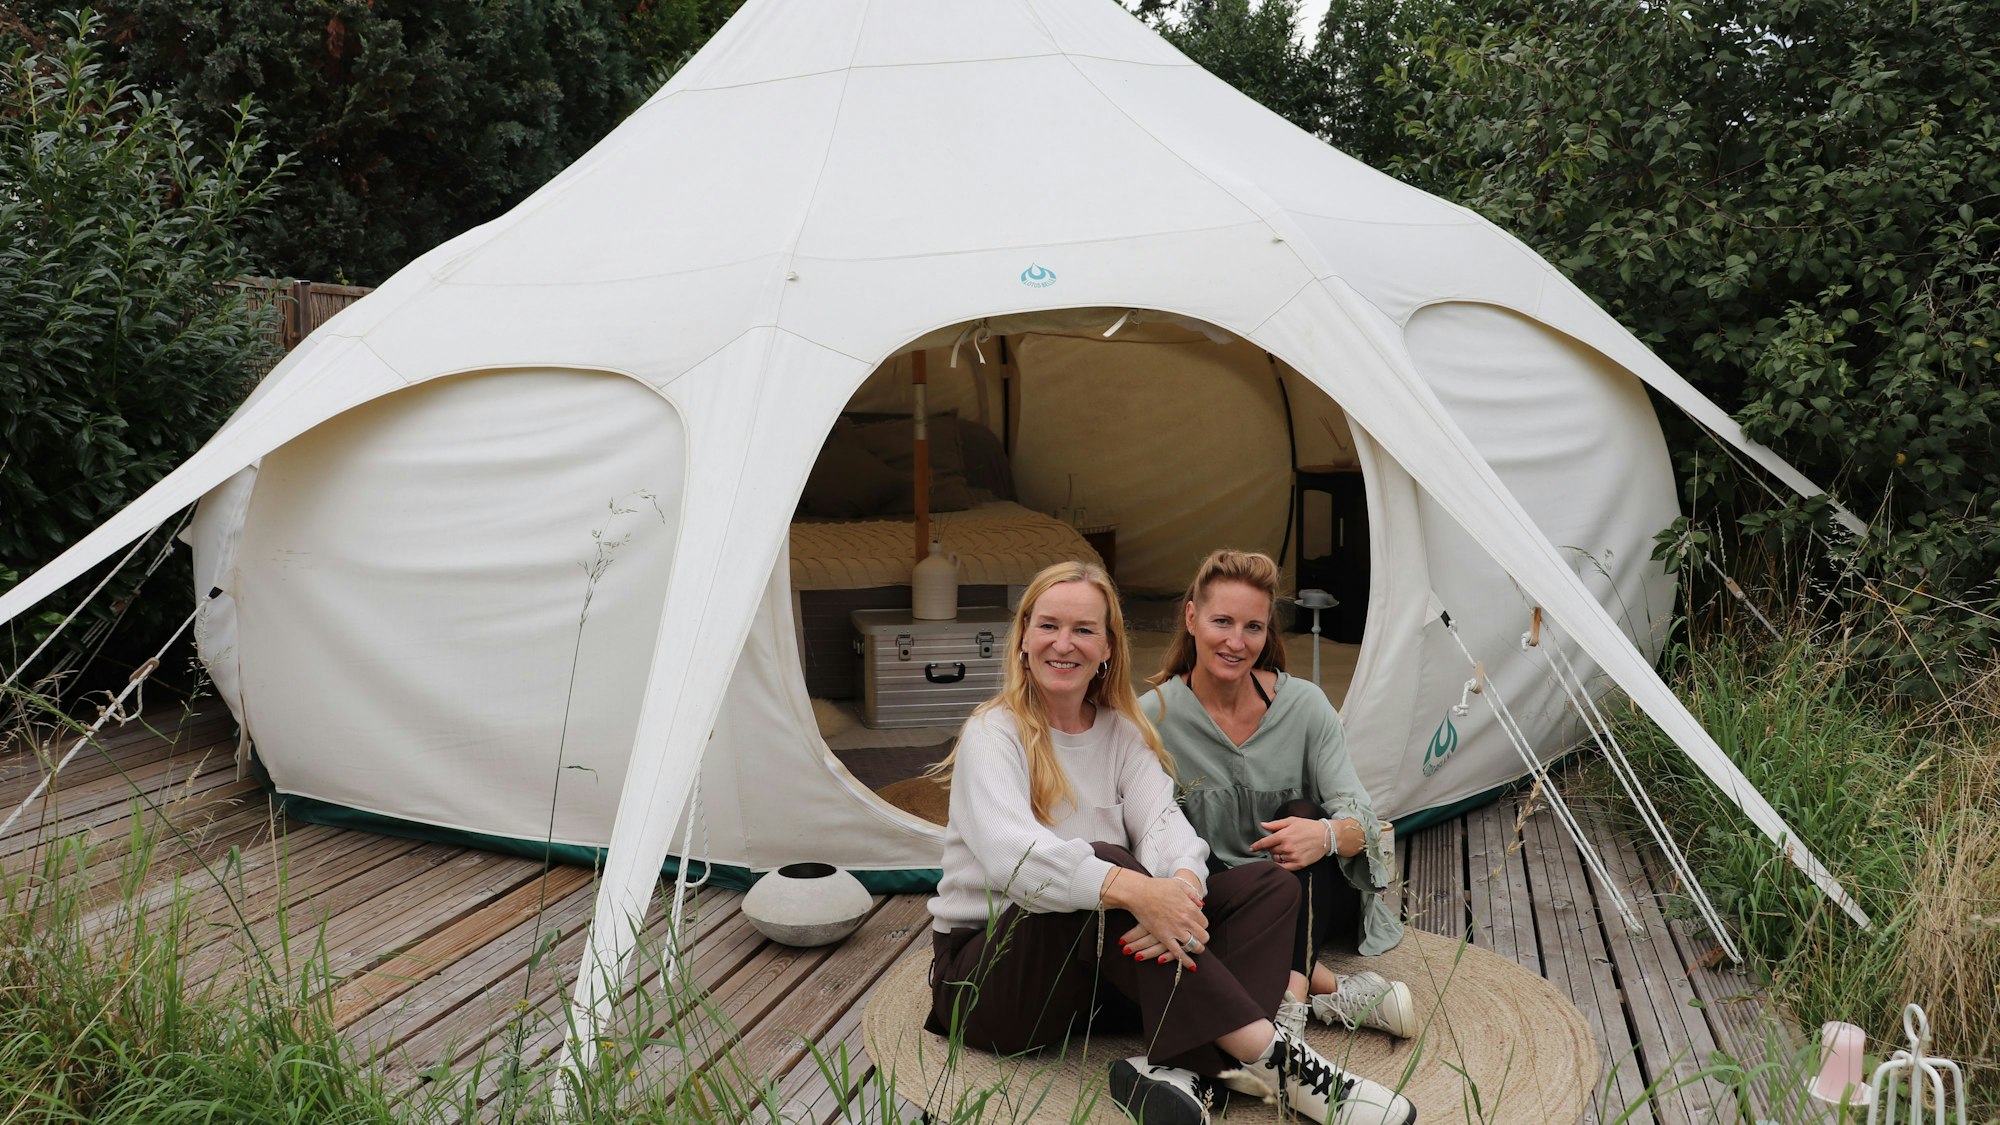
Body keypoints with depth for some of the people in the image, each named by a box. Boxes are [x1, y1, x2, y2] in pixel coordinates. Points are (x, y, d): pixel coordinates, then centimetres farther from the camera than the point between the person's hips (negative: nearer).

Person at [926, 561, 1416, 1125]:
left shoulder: (1120, 731, 7)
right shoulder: (993, 734, -12)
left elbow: (1163, 819, -10)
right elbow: (1010, 854, -31)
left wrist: (1182, 880, -35)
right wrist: (1131, 889, -45)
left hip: (1106, 965, 6)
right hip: (986, 971, -6)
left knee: (1269, 884, -9)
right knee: (1108, 863, -35)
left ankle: (1189, 1069, -35)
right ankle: (1270, 1057, -36)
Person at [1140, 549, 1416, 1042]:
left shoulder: (1305, 705, -7)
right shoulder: (1154, 717, -10)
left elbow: (1361, 817, -12)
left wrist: (1327, 834, -37)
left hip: (1317, 894, 1)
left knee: (1302, 816, -30)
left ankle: (1291, 1000, -40)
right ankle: (1330, 990, -31)